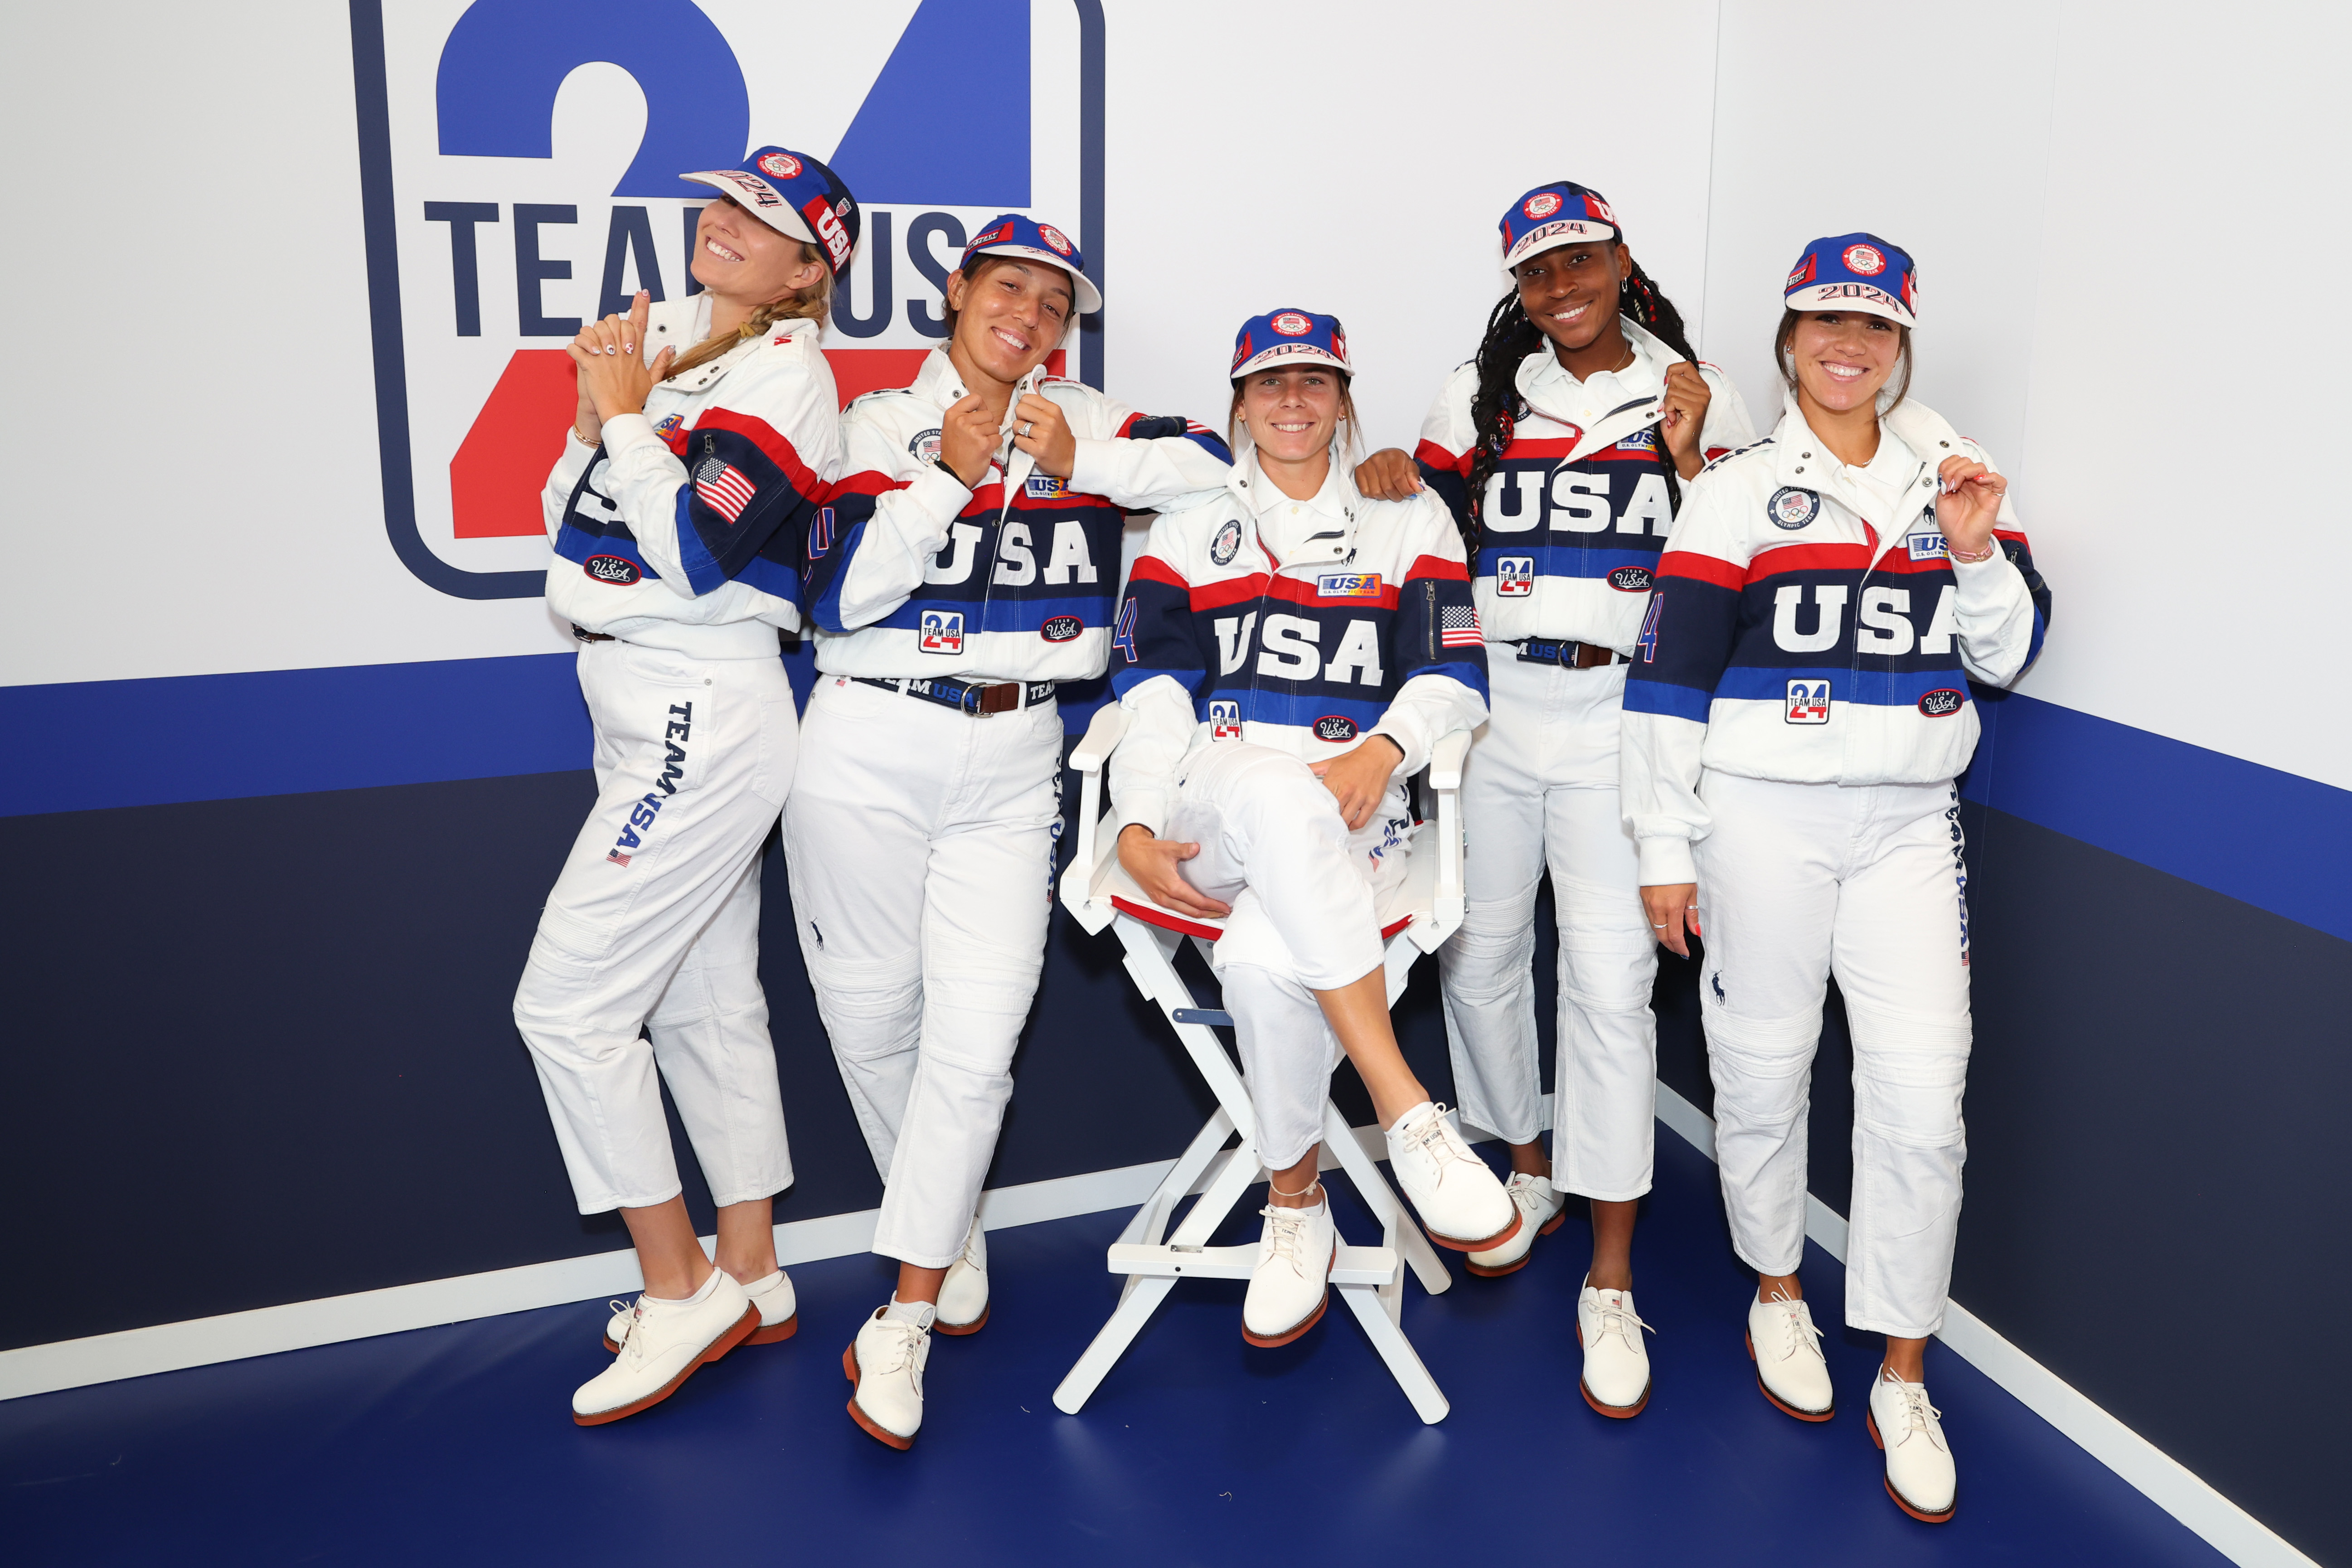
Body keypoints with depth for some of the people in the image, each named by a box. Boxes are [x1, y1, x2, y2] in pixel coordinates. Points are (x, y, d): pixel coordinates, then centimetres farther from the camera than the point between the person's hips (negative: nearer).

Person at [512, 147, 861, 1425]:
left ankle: (679, 1294, 5)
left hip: (701, 717, -9)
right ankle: (748, 1278, 25)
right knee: (704, 1004, 13)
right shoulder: (659, 333, 14)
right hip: (644, 710, 9)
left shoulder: (786, 380, -11)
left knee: (569, 1001, -7)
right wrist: (595, 417, -4)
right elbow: (566, 522, 13)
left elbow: (696, 557, -21)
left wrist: (625, 415, -11)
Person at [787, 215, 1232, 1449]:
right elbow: (836, 597, -8)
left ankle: (906, 1316, 5)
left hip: (1014, 761, 1)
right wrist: (947, 475, -13)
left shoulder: (1080, 421, 10)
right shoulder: (879, 424, 4)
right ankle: (954, 1237, 32)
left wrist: (1077, 463, -10)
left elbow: (1224, 463, -3)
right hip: (870, 750, 0)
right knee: (871, 1014, 7)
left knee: (978, 1032, -7)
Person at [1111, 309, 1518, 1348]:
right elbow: (1152, 697, 9)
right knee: (1274, 791, -41)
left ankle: (1295, 1202, -14)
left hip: (1350, 822, 0)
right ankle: (1407, 1114, -36)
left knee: (1264, 957, -37)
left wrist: (1382, 750, -14)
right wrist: (1135, 829, -8)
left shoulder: (1409, 523, 20)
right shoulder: (1185, 538, 21)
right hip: (1213, 812, 1)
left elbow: (1454, 678, 8)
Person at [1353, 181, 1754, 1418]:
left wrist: (1685, 455, -12)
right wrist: (1390, 485, -4)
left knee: (1611, 981, -8)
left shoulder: (1698, 395, 5)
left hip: (1620, 715, -3)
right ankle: (1528, 1169, 35)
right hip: (1490, 704, 3)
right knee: (1477, 956, 9)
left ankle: (1610, 1283, 2)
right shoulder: (1480, 392, 11)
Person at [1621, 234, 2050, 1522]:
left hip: (1909, 824, 3)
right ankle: (1777, 1290, 33)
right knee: (1763, 1070, 8)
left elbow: (2008, 656, 10)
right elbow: (1669, 677, -4)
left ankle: (1903, 1379, 13)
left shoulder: (1952, 477, 10)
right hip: (1762, 821, -2)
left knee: (1922, 1097, -1)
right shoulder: (1739, 489, -2)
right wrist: (1664, 849, -6)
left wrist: (1976, 552, -9)